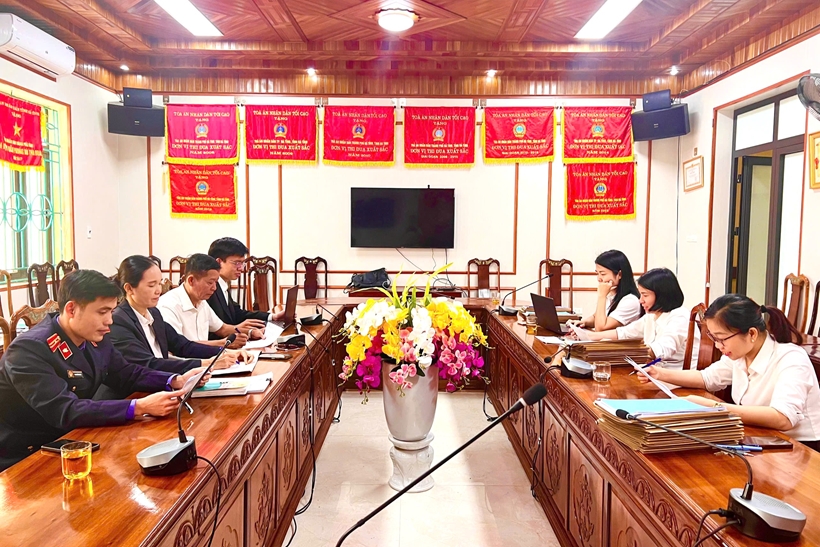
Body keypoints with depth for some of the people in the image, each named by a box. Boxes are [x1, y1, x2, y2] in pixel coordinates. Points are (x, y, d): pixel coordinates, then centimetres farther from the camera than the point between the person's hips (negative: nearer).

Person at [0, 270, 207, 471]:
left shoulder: (95, 338, -2)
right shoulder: (29, 350, -24)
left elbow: (127, 374, 8)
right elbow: (66, 412, -33)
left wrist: (176, 381, -8)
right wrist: (140, 407, -38)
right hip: (21, 461, -7)